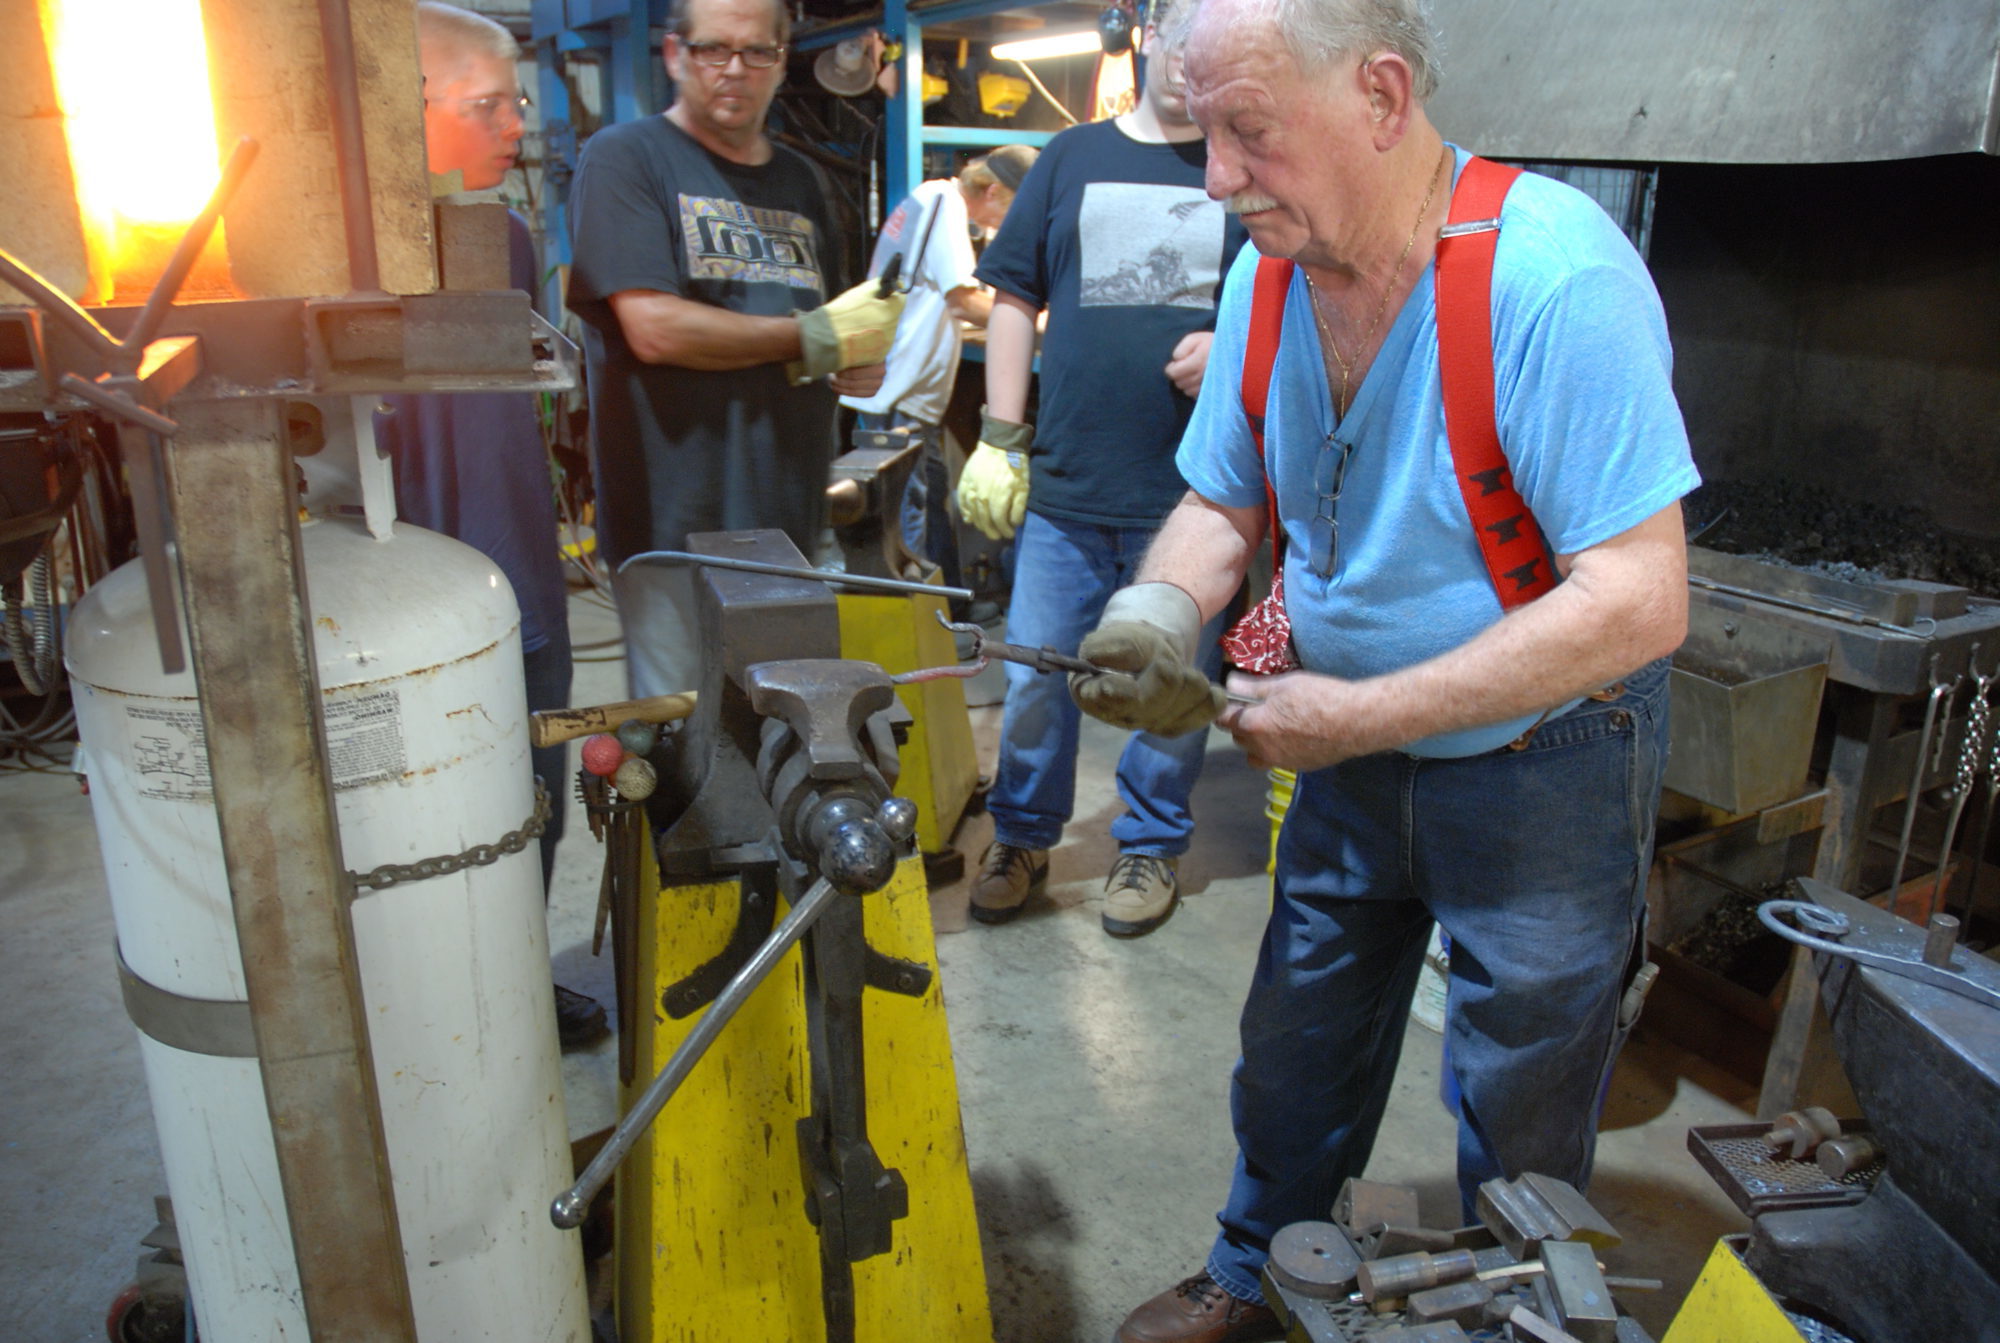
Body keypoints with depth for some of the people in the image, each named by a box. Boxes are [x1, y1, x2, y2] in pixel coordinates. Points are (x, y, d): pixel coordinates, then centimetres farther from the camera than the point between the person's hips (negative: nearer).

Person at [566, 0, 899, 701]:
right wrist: (816, 339, -9)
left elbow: (836, 323, 29)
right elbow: (655, 329, -15)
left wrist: (862, 365, 4)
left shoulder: (800, 179, 19)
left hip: (788, 514, 6)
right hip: (677, 522, -6)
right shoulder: (624, 158, -2)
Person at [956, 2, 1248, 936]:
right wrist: (999, 437, 4)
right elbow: (1015, 297, 11)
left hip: (1191, 490, -1)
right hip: (1065, 482, 2)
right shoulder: (1074, 156, 11)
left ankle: (1152, 844, 30)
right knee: (1034, 676, 7)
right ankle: (1023, 837, 28)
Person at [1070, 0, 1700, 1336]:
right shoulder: (1266, 276, -7)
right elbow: (1220, 505, 5)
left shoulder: (1554, 271, -28)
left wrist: (1358, 715, -29)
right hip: (1352, 753, 6)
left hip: (1539, 764, -5)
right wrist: (1158, 612, -17)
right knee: (1295, 1056, 21)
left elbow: (1639, 602, -30)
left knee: (1518, 1122, 13)